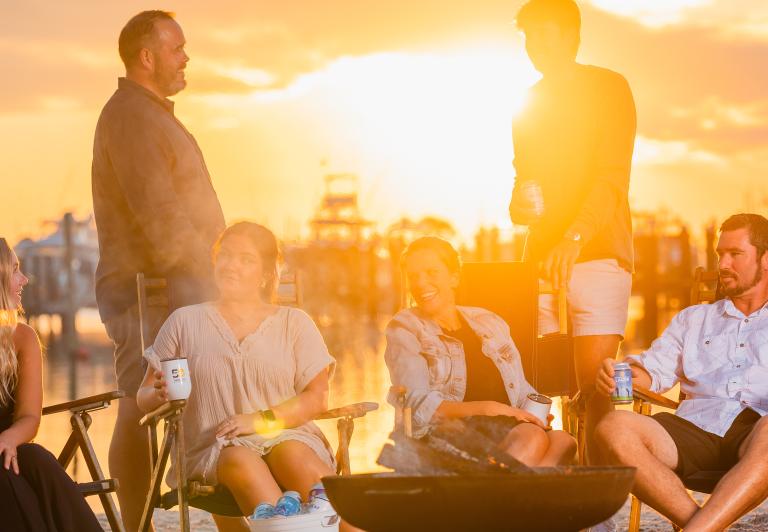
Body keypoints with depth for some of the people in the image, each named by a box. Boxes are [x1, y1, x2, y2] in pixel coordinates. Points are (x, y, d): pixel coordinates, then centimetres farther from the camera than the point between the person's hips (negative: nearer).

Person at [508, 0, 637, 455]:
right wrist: (519, 205, 0)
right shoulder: (531, 103, 18)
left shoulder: (609, 88, 0)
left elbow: (612, 176, -11)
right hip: (540, 255, 5)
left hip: (598, 252, -5)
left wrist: (575, 235, -25)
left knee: (595, 386, -12)